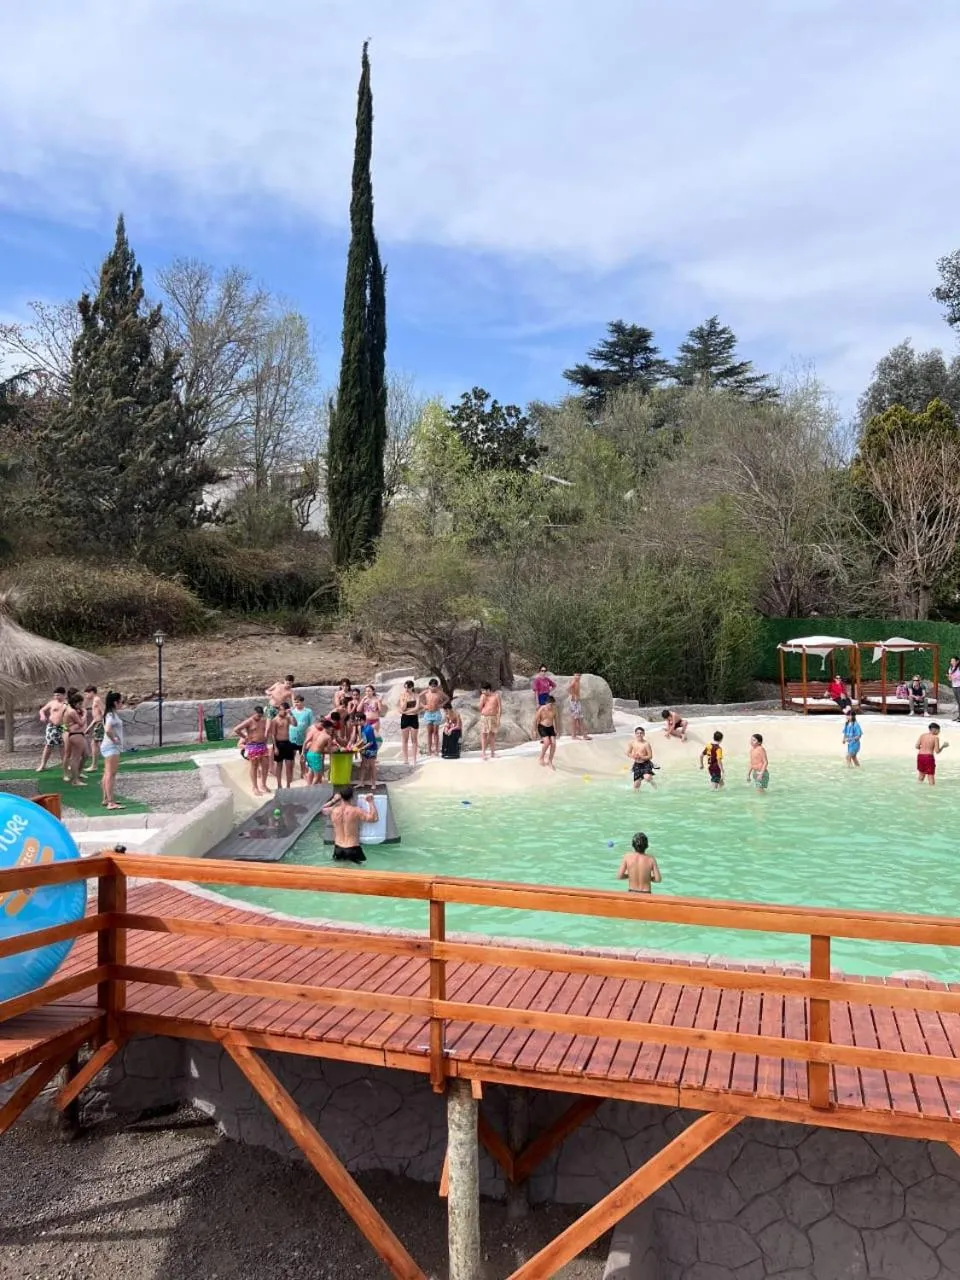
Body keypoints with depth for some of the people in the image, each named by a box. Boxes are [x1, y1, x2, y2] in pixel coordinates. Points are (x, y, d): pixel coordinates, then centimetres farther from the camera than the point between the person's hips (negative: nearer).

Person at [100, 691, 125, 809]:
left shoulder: (112, 714, 12)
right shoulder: (112, 715, -18)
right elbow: (108, 730, -34)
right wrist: (114, 739, -19)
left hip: (109, 747, 10)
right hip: (112, 747, -10)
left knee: (107, 774, 16)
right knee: (111, 774, -11)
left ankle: (106, 799, 24)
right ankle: (111, 802, -12)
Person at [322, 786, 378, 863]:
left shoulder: (333, 810, -2)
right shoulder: (356, 811, -16)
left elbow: (322, 809, 20)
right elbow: (374, 818, -16)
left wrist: (333, 801, 24)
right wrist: (371, 802, -8)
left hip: (338, 849, 4)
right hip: (353, 850, -4)